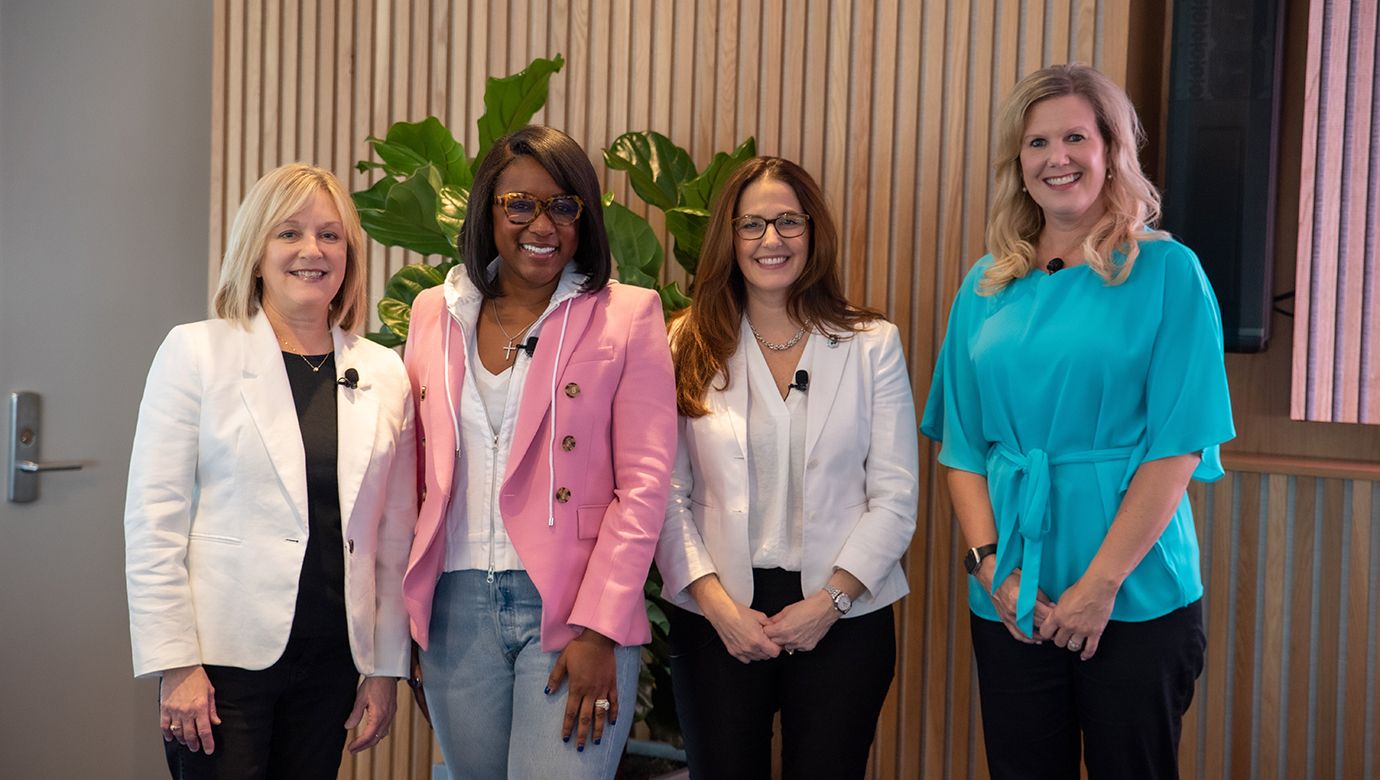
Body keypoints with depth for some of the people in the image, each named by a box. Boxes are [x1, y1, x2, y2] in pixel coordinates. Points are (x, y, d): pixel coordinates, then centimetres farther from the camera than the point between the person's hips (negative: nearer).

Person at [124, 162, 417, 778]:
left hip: (332, 660, 3)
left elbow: (394, 535, 9)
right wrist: (175, 662, -10)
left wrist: (386, 668, 7)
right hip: (223, 654, -3)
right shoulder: (197, 351, -2)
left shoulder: (385, 374, 6)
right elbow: (153, 520, -5)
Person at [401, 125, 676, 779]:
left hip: (574, 610, -3)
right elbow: (413, 470, 14)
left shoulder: (627, 316, -1)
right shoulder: (433, 314, 10)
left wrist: (599, 630, -13)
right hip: (455, 608, 4)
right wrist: (409, 605, 6)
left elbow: (643, 484, -6)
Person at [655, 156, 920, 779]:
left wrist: (831, 600, -9)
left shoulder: (873, 344, 3)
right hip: (716, 619, 0)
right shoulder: (688, 348, 3)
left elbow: (895, 495, 0)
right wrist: (717, 604, -12)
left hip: (843, 617, 0)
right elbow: (668, 495, -2)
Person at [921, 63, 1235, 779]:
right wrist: (991, 564, -7)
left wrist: (1101, 583, -15)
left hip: (1136, 601, -3)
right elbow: (961, 446, 6)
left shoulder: (1165, 271, -3)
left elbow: (1179, 444, -9)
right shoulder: (987, 288, 8)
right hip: (1010, 601, 3)